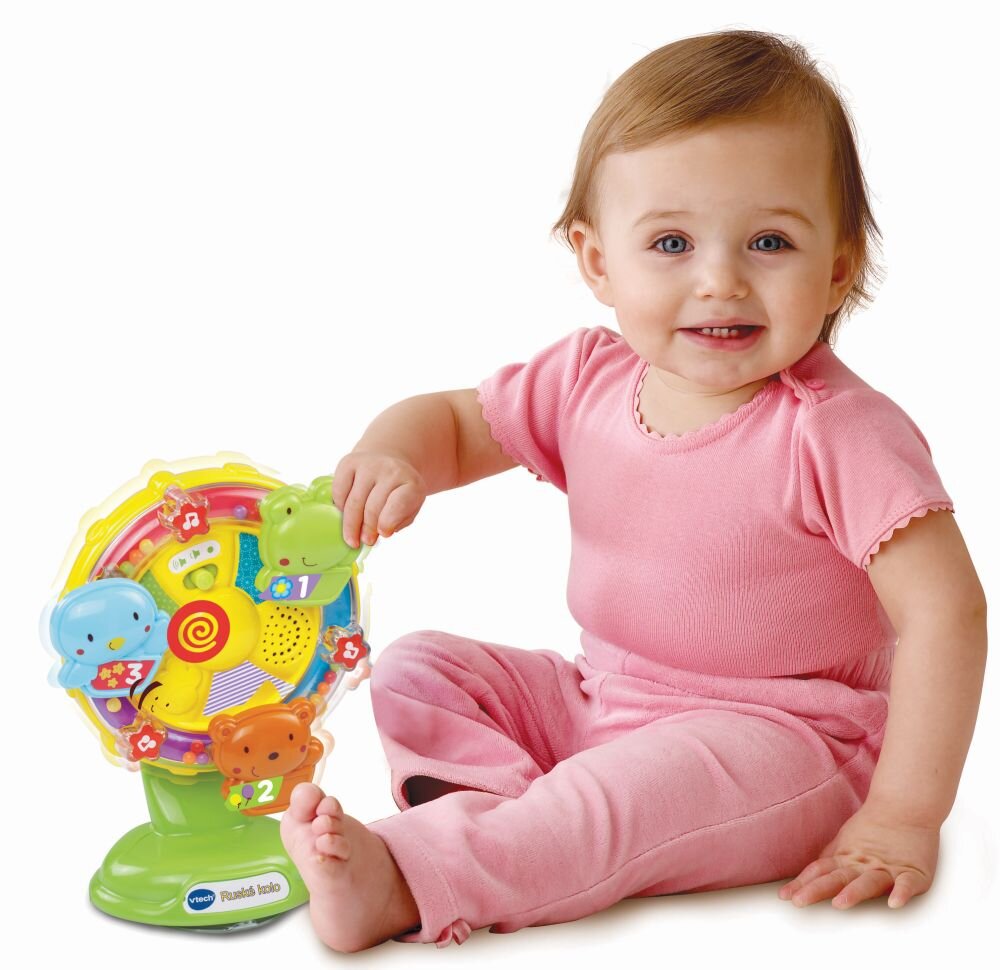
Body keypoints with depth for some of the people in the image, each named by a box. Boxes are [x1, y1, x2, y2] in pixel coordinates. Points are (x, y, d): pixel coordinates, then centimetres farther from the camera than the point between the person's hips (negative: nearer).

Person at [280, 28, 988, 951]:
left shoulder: (839, 433, -21)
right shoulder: (588, 379, -4)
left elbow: (946, 609, -23)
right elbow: (455, 422, 9)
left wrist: (903, 819, -25)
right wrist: (391, 452, -16)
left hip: (775, 741, -6)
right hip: (602, 703, 7)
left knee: (657, 779, -37)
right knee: (416, 669, -2)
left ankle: (405, 882, -36)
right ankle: (497, 817, -25)